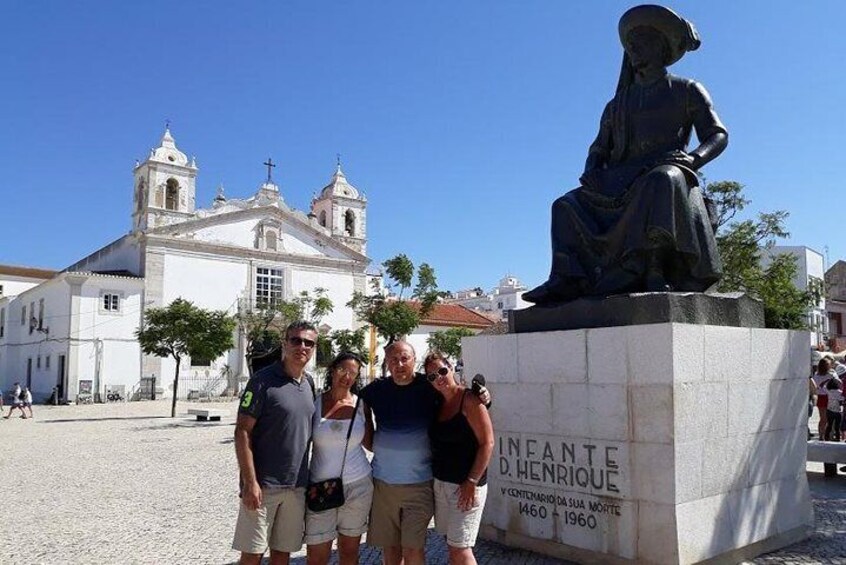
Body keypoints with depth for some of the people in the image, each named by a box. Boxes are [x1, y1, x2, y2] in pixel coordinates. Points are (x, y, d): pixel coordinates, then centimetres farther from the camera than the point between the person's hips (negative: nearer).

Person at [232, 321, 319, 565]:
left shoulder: (309, 383, 8)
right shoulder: (263, 381, -11)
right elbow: (242, 431, -13)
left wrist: (311, 479, 14)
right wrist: (250, 482, -18)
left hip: (297, 486, 6)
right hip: (264, 485, -5)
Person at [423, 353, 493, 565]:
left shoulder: (469, 400, -12)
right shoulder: (437, 404, 9)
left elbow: (487, 443, -15)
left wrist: (472, 482, -18)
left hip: (465, 485, -7)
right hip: (440, 483, 7)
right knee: (451, 546, 12)